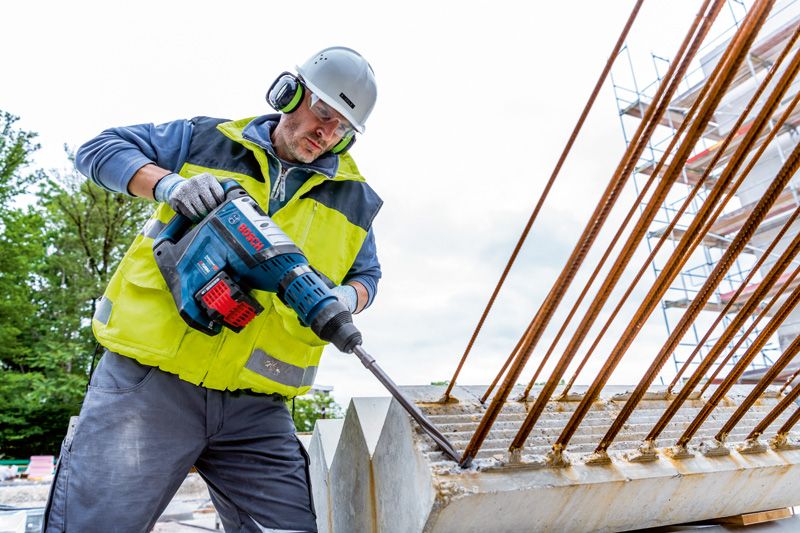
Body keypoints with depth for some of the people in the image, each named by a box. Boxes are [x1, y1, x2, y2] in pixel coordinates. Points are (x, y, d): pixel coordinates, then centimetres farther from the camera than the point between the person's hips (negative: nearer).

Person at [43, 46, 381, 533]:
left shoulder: (354, 199, 12)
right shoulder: (207, 139, 8)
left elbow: (367, 275, 19)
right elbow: (100, 149, 10)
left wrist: (344, 299, -6)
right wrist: (168, 183, -11)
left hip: (255, 408, 3)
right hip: (148, 381, -1)